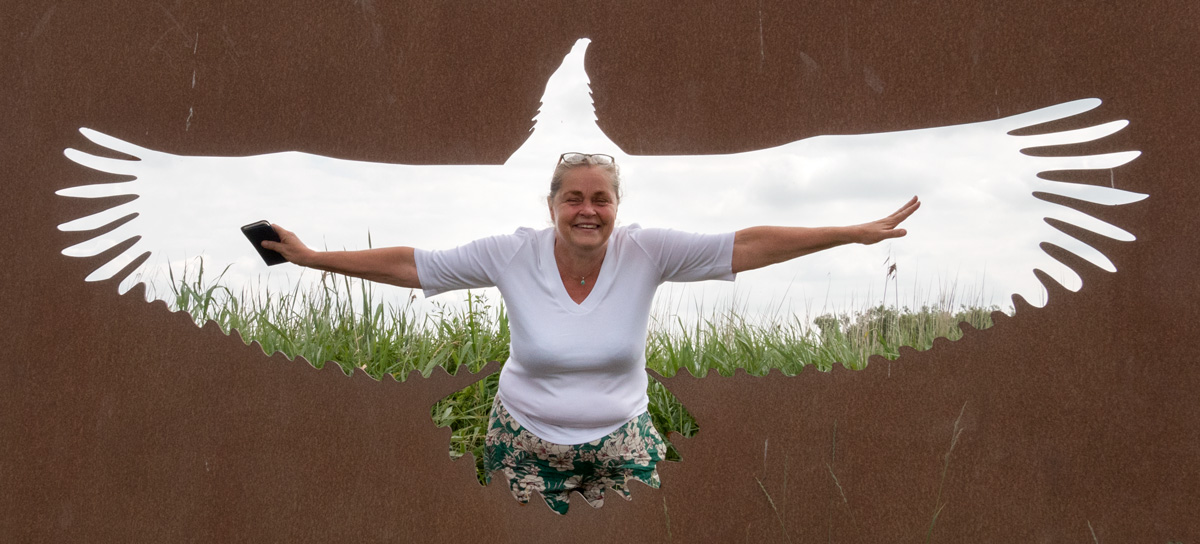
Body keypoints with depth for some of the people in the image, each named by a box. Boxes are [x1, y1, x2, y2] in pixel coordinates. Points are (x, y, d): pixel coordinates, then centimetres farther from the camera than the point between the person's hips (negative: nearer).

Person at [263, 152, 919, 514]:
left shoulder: (646, 251, -14)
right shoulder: (512, 254, -13)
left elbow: (747, 246, -17)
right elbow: (410, 264, -8)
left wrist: (857, 233, -20)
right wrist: (312, 257, -9)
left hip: (622, 446, 0)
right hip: (527, 444, 0)